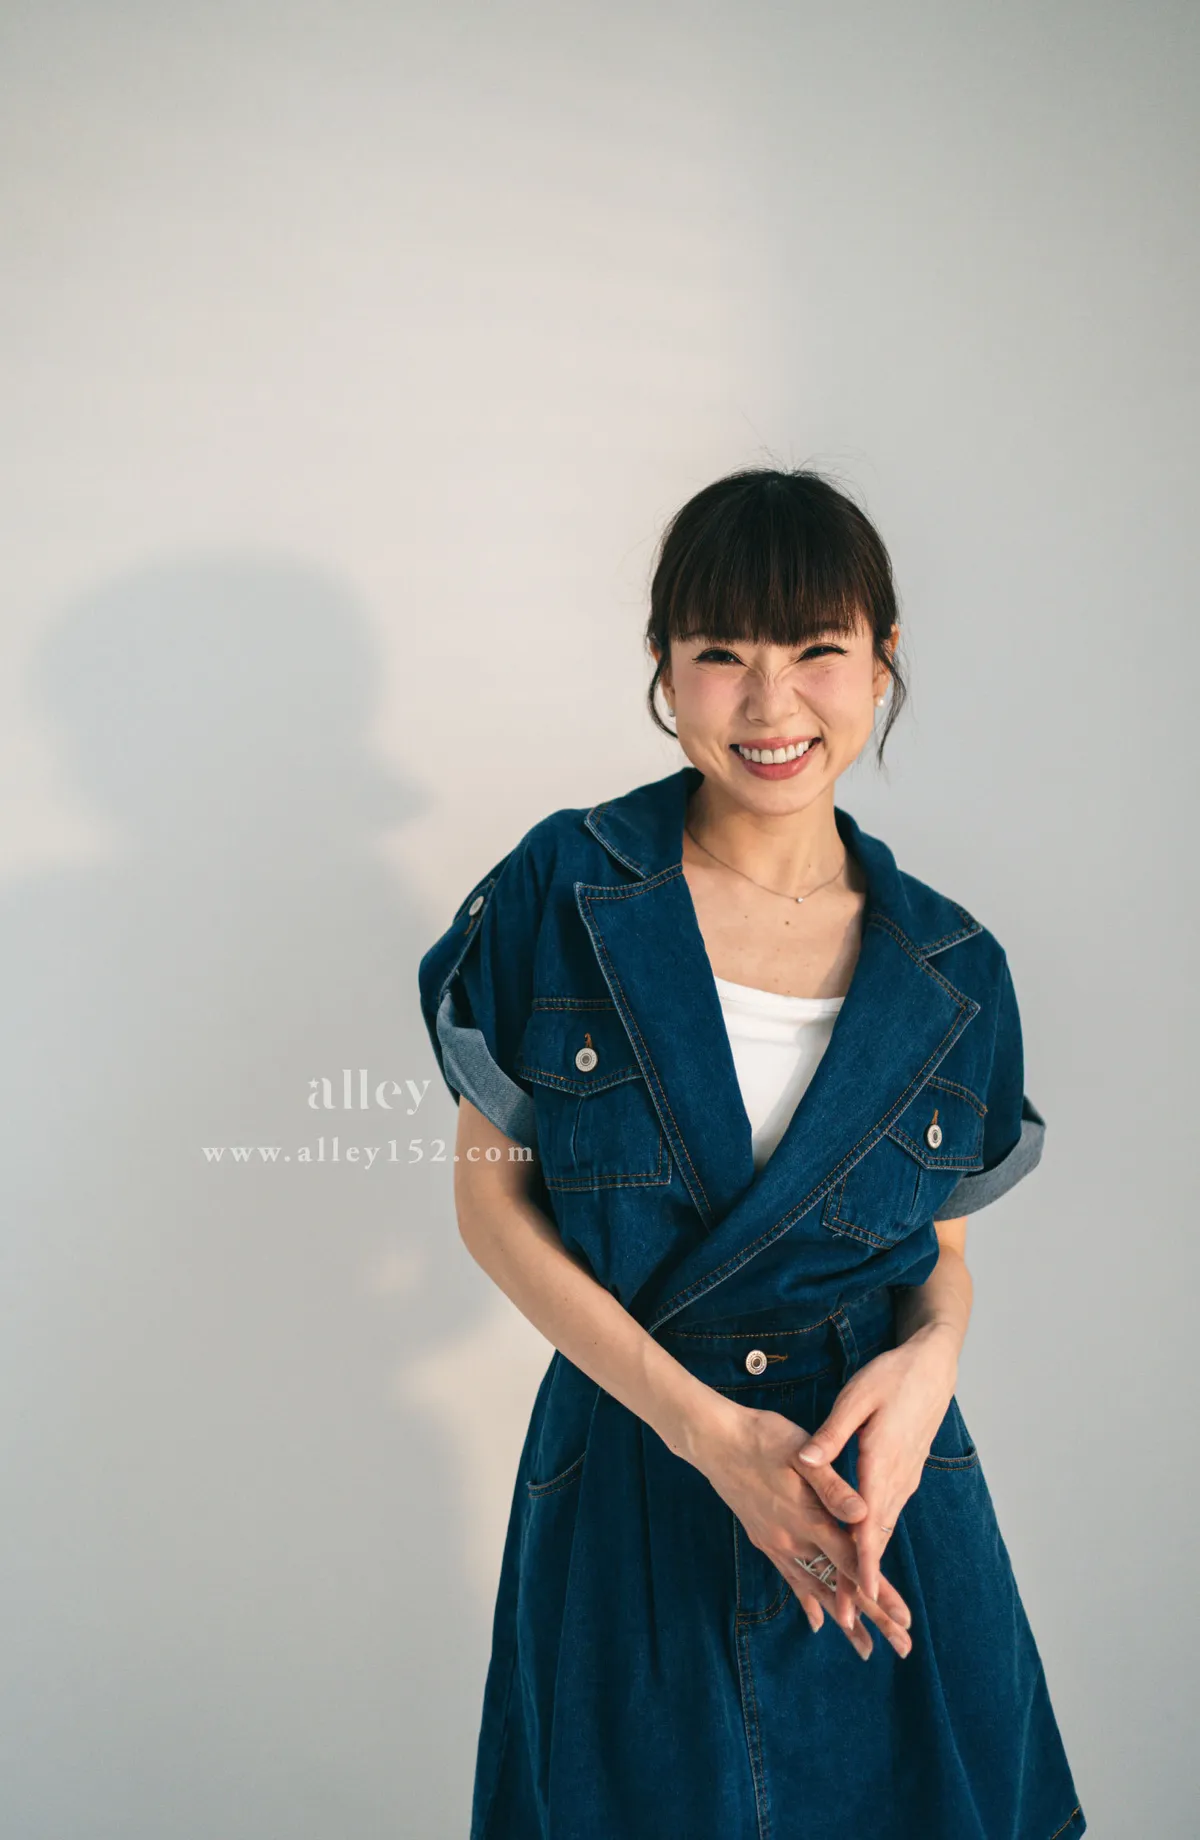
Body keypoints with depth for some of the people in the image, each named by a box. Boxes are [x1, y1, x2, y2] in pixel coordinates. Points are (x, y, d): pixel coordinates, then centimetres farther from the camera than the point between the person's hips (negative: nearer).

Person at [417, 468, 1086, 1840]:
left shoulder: (951, 971, -1)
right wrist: (705, 1424, -15)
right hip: (629, 1488, -1)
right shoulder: (565, 891, -8)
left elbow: (941, 1247, 9)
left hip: (882, 1485, 2)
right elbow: (492, 1201, -6)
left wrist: (932, 1354, -15)